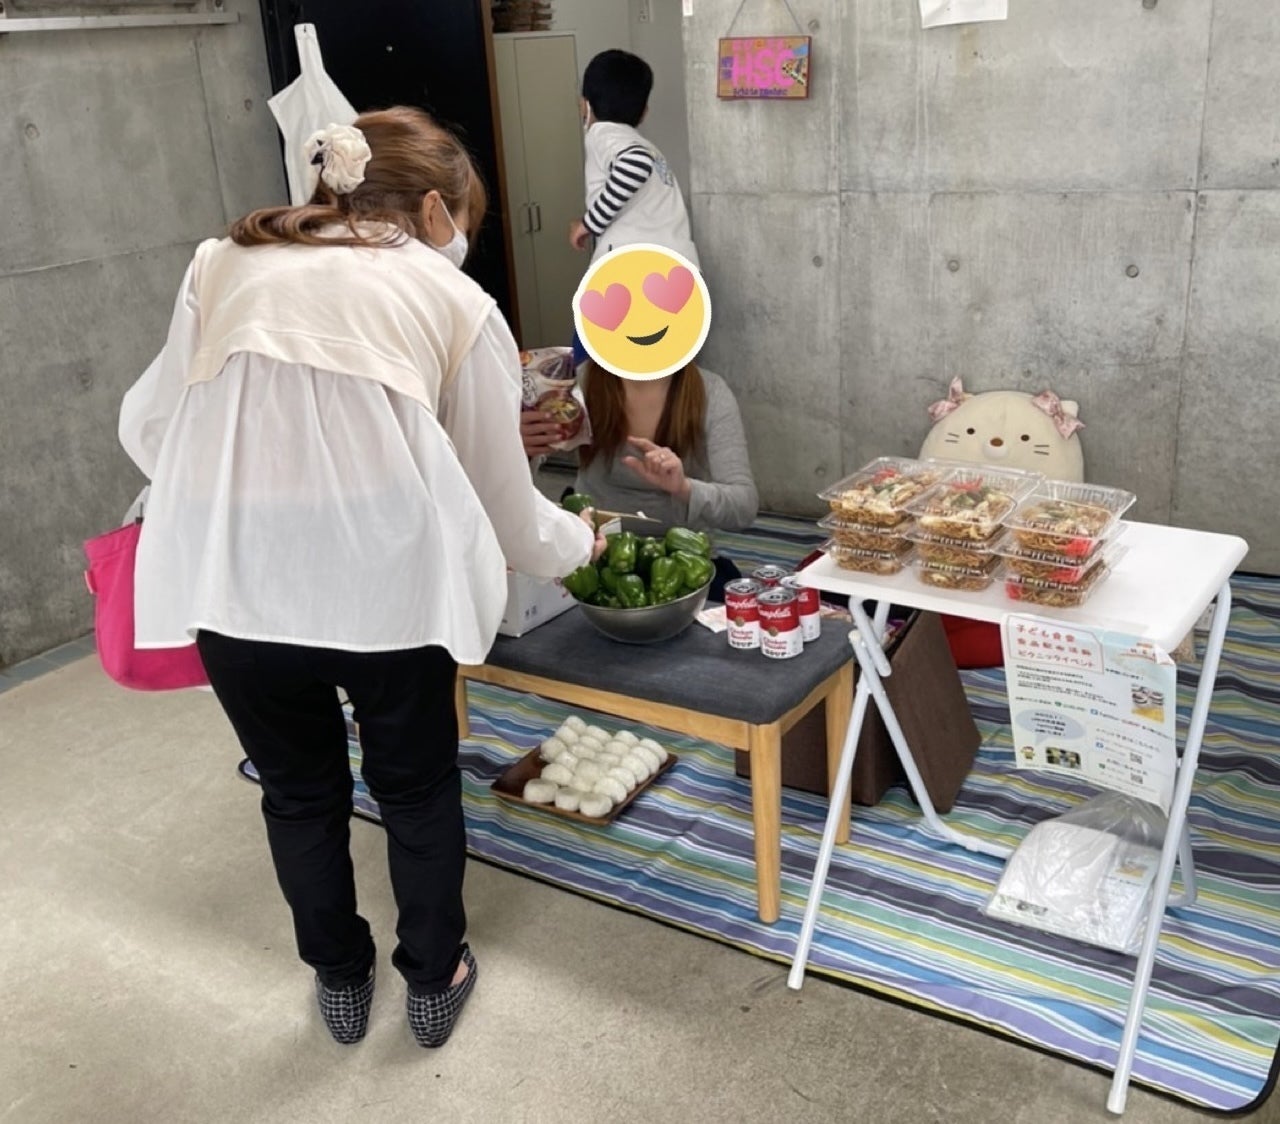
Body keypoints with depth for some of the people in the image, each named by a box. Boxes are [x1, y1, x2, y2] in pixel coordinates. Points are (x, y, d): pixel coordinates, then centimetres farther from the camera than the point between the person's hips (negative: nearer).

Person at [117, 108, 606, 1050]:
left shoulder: (224, 263, 18)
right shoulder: (455, 300, 12)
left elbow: (150, 425, 14)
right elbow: (500, 499, 14)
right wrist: (577, 544, 34)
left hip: (234, 574, 2)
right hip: (386, 571, -2)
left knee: (298, 788, 24)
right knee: (417, 785, 23)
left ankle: (341, 982, 45)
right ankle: (434, 981, 43)